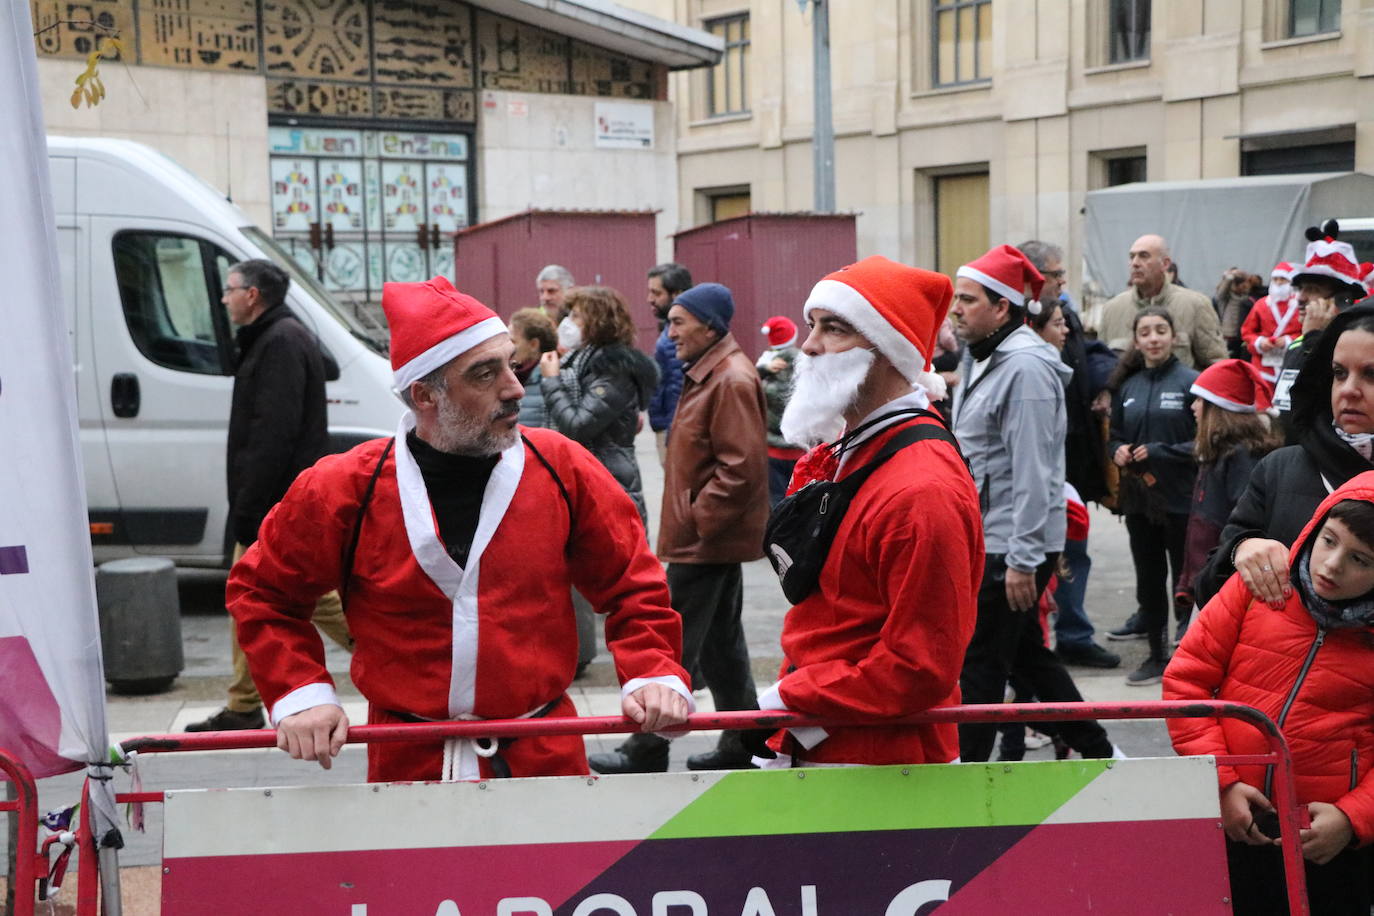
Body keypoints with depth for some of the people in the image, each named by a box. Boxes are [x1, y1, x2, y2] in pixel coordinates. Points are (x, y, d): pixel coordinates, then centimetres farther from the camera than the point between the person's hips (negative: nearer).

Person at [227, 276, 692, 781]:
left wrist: (654, 673, -8)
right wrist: (301, 693, -5)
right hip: (407, 764, -1)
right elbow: (261, 592, 7)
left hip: (548, 757, 1)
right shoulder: (343, 489, -7)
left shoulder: (562, 469, -3)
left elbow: (632, 582, 7)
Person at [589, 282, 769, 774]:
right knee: (720, 642, 15)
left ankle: (646, 751, 3)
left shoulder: (731, 381, -17)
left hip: (705, 543, -11)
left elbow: (742, 467, -23)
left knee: (673, 645, -4)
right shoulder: (708, 374, 16)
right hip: (713, 537, 11)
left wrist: (695, 519, -19)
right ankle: (742, 743, 23)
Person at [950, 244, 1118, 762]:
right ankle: (1094, 749, 29)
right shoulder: (983, 360, 14)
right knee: (1027, 652, 18)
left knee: (980, 662, -4)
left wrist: (1022, 560, -23)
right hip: (987, 537, 10)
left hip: (1016, 543, -10)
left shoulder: (1026, 368, -17)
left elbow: (1032, 472, -22)